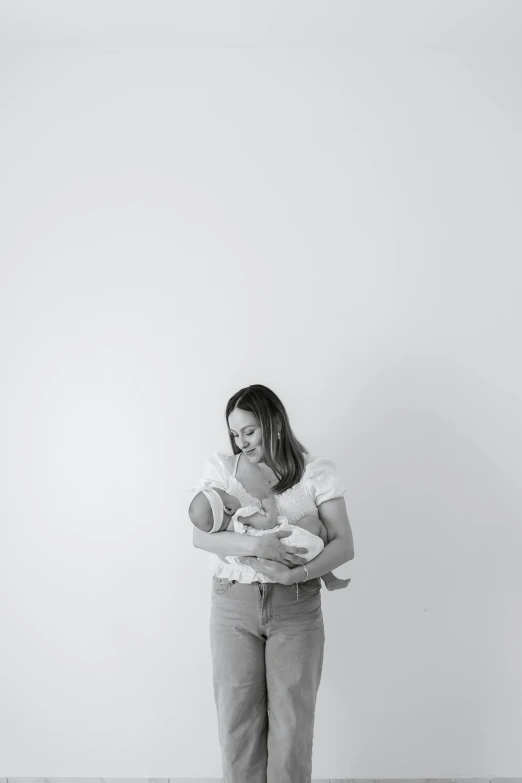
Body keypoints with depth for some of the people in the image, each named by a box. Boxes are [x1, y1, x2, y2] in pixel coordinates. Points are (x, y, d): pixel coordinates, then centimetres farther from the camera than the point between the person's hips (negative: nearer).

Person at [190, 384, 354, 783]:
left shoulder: (316, 471, -1)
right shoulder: (221, 467, 3)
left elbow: (344, 544, -6)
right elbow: (201, 535, -7)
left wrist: (296, 574, -23)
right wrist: (256, 545, -24)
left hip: (296, 608, -1)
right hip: (233, 605, 1)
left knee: (293, 719, 5)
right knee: (237, 716, 7)